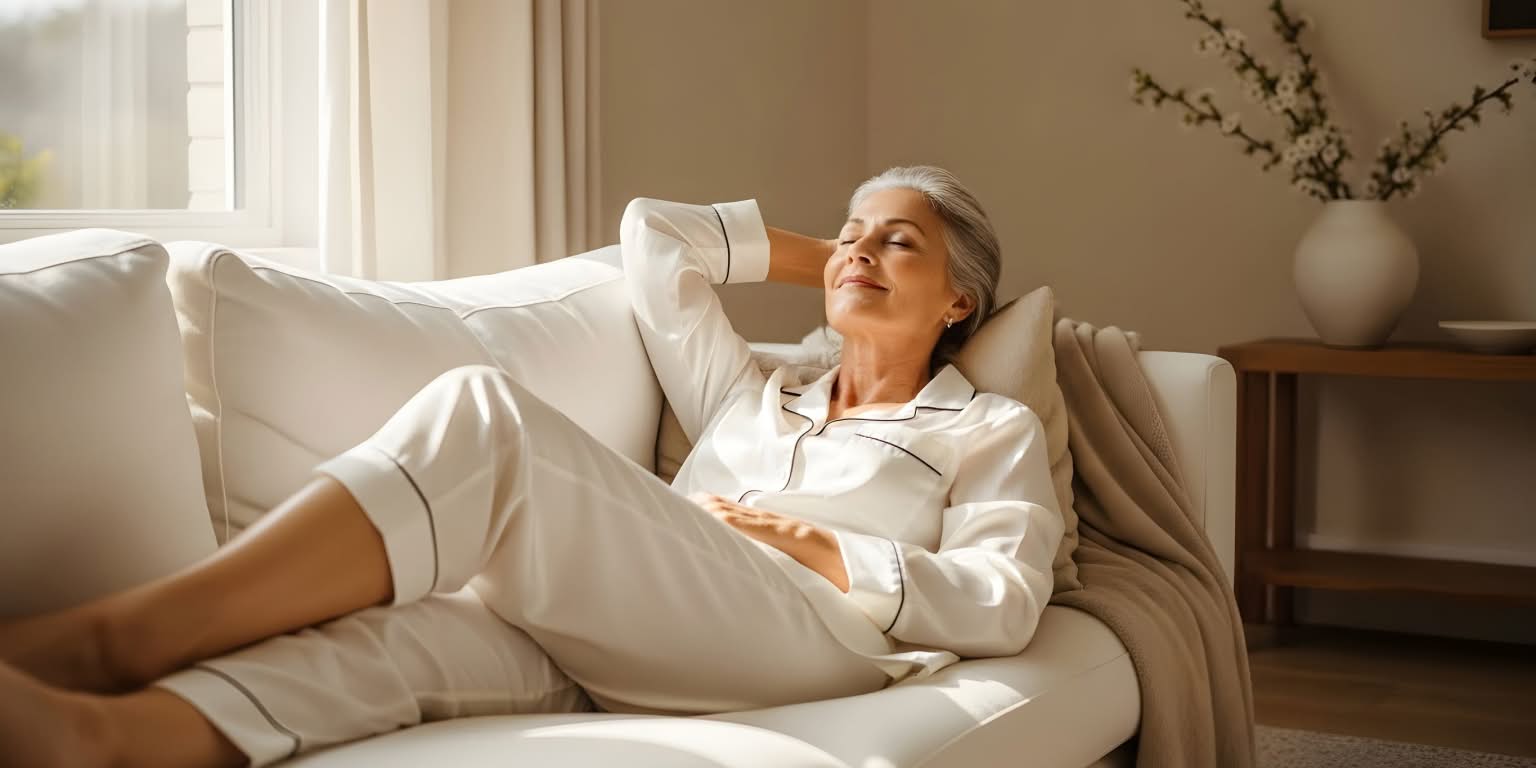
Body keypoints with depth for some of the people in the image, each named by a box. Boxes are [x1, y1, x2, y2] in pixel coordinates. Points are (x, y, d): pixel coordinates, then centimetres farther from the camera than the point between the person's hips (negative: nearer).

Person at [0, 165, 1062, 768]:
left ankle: (90, 637, -36)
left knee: (489, 418, -28)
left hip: (806, 636, -5)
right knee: (412, 627, -32)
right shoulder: (753, 394, 36)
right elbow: (651, 233, 38)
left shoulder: (994, 431, 22)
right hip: (614, 643, 6)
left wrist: (819, 550, -3)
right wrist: (816, 260, 41)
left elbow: (1005, 604, 4)